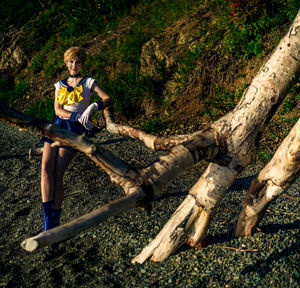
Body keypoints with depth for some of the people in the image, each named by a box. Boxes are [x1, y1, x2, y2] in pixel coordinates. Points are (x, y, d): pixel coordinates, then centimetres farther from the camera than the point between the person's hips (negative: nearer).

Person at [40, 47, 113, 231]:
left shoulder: (89, 82, 8)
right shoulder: (60, 85, 17)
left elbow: (109, 99, -4)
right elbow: (57, 109, 3)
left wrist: (92, 107, -23)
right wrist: (78, 116, -14)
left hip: (74, 130, -4)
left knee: (58, 174, -11)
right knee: (46, 166, -16)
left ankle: (55, 221, -1)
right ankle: (48, 218, -17)